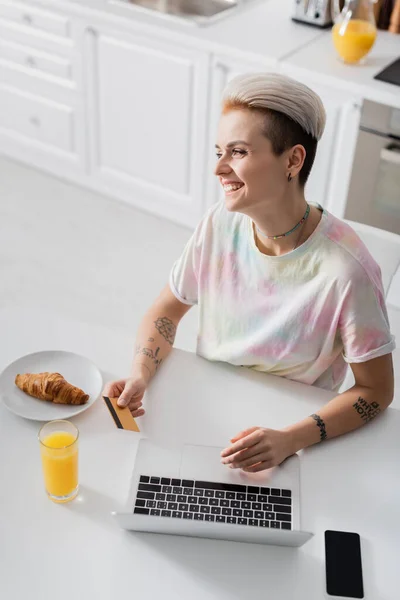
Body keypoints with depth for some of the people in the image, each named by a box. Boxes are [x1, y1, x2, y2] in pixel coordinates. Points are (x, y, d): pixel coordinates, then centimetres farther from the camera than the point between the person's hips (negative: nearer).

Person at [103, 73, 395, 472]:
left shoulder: (345, 271, -25)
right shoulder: (219, 225, -11)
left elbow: (376, 390, -16)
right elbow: (166, 310, 3)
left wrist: (292, 439, -29)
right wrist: (140, 375, -16)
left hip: (282, 431, -2)